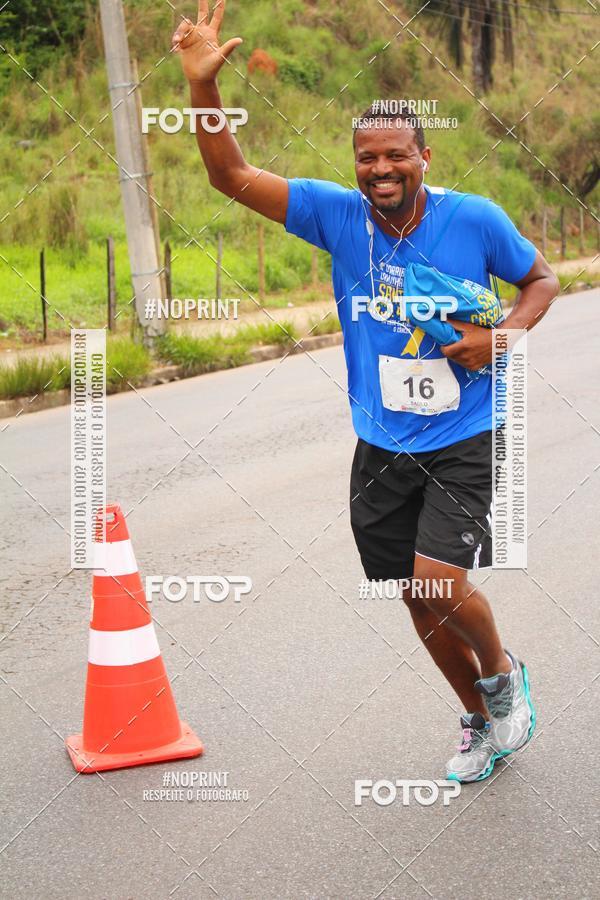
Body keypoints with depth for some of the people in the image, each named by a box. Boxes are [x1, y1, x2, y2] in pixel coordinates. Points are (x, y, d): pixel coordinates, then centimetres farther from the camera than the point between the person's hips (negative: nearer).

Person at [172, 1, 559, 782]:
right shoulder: (339, 214, -6)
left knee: (439, 581, -17)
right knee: (421, 600, 12)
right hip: (382, 448, 3)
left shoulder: (474, 219, -10)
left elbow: (541, 280, 6)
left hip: (464, 443, -3)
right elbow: (232, 176, -9)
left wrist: (504, 337, -14)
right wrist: (203, 86, -23)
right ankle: (484, 722, 37)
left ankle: (504, 675, 17)